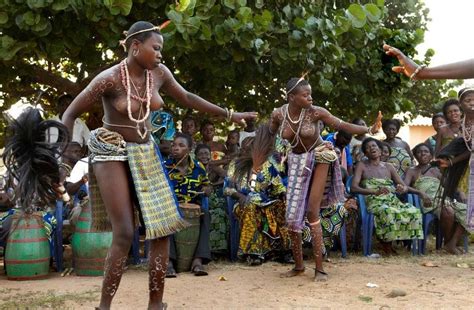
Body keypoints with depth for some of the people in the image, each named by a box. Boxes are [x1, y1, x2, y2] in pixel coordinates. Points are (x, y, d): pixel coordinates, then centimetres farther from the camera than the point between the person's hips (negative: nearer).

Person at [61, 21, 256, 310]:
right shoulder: (109, 79, -17)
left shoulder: (159, 72, -2)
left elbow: (187, 98, 14)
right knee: (124, 234, -13)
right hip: (112, 153, -6)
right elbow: (70, 115, -11)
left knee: (163, 227, -2)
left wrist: (229, 115, 16)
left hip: (145, 153, 6)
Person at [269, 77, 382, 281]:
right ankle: (298, 265, 17)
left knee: (312, 212, -11)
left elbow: (342, 126, -20)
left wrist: (369, 130, -30)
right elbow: (269, 136, 4)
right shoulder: (278, 114, -13)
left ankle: (319, 268, -4)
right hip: (296, 160, 3)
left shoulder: (315, 112, -20)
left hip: (318, 157, -3)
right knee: (293, 214, 2)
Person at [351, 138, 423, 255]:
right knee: (388, 212, -39)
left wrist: (402, 189, -10)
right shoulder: (362, 166, 9)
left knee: (414, 212, -26)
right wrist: (375, 191, -21)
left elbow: (405, 186, 18)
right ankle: (386, 244, -17)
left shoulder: (388, 166, 20)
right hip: (374, 202, -4)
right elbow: (353, 187, -6)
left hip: (392, 200, 4)